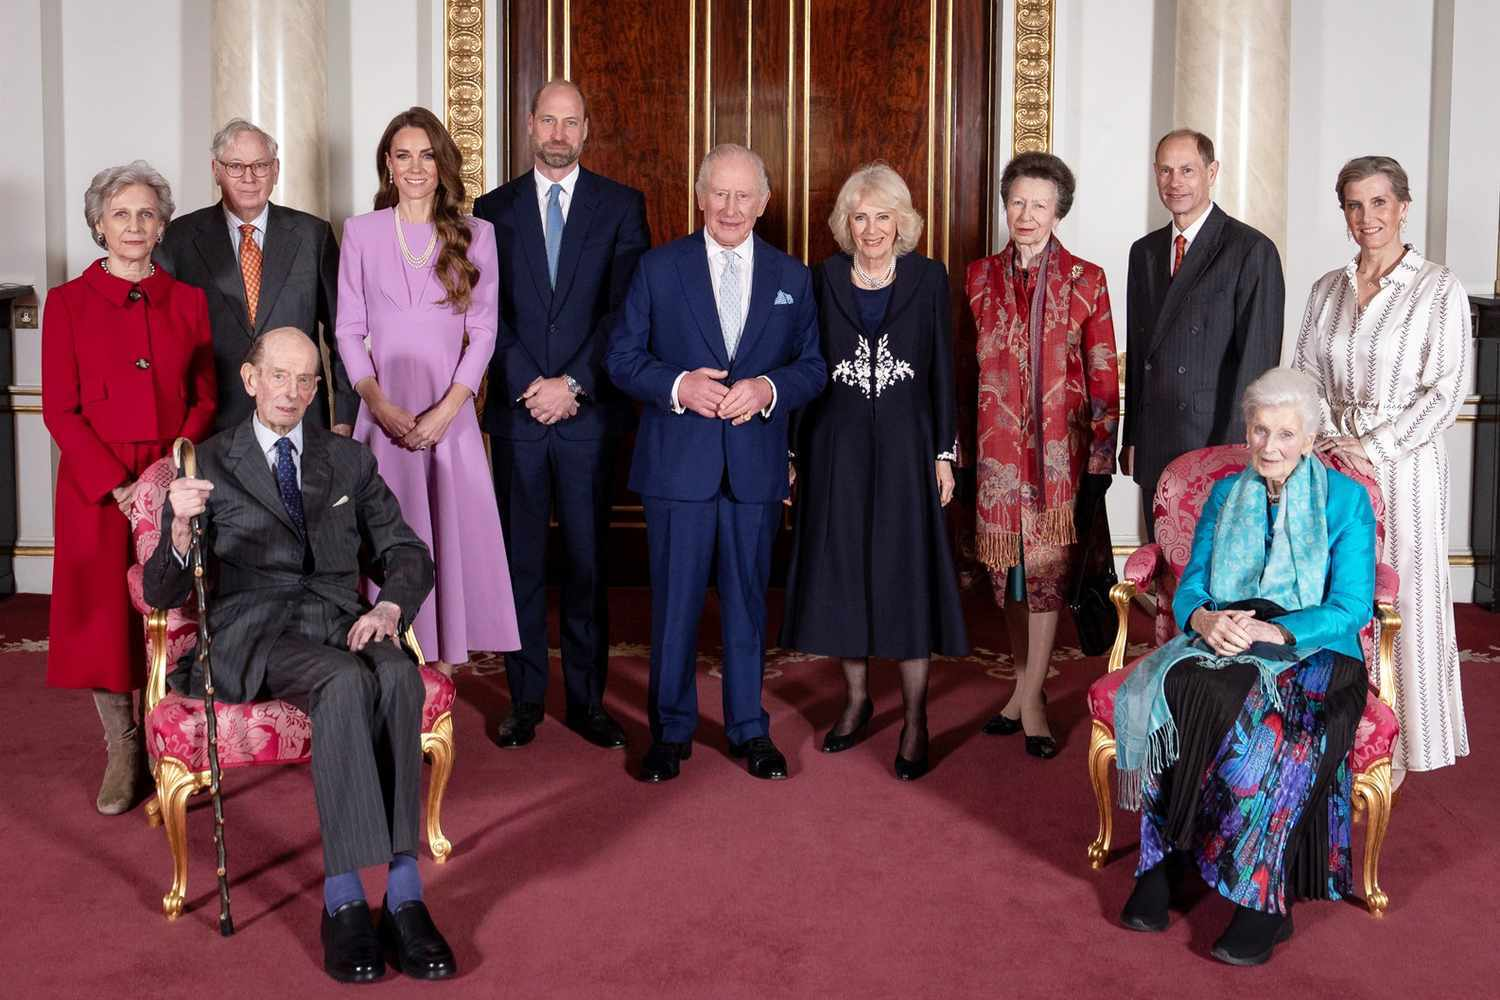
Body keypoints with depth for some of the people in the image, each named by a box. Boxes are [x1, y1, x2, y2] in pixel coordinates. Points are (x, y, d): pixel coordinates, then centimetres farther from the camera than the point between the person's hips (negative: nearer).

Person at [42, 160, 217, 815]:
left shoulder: (188, 301, 8)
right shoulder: (68, 303, 3)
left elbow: (205, 400, 7)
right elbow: (60, 410, -2)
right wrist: (115, 485, -12)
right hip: (95, 488, -1)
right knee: (104, 618, 3)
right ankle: (124, 755, 17)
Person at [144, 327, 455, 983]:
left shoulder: (350, 461, 19)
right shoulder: (210, 464, 9)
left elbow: (407, 553, 15)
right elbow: (162, 594, 1)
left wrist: (389, 607, -9)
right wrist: (181, 531, -22)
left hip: (344, 623, 3)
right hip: (255, 634, -3)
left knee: (399, 676, -33)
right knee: (345, 682, -36)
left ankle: (403, 896, -33)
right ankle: (345, 903, -34)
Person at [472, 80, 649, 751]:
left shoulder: (621, 206, 5)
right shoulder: (494, 209, 9)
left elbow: (625, 310, -3)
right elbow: (487, 313, 2)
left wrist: (572, 384, -11)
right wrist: (530, 386, -9)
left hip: (590, 413, -1)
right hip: (516, 412, 1)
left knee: (588, 563, 4)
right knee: (520, 562, 5)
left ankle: (587, 700, 14)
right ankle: (525, 700, 15)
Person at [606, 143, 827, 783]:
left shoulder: (792, 278, 8)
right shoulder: (658, 268, 3)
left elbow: (814, 366, 7)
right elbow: (622, 357, 1)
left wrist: (769, 389, -13)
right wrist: (677, 386, -16)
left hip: (756, 464, 2)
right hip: (678, 462, -1)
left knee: (747, 599, 11)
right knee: (674, 601, 5)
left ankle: (749, 729, 24)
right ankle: (670, 730, 19)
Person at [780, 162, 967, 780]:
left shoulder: (928, 278, 1)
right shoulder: (823, 279, 3)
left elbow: (943, 372, 2)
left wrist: (944, 453, -1)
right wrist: (798, 454, 2)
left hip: (905, 446, -1)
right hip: (837, 448, 2)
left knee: (908, 574, 0)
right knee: (841, 572, 7)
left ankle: (915, 719, 10)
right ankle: (857, 699, 25)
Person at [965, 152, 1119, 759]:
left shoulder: (1086, 281, 0)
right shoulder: (980, 278, 8)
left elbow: (1104, 377, 0)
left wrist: (1101, 456, -5)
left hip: (1058, 447, -3)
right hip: (997, 446, 3)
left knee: (1047, 567, -3)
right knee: (1009, 569, 8)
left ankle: (1030, 697, 5)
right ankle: (1025, 686, 20)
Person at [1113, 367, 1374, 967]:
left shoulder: (1345, 499, 4)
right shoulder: (1224, 495, 16)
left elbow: (1351, 609, -6)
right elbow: (1189, 589, 10)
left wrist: (1273, 631, -21)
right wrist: (1206, 619, -15)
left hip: (1312, 651, -3)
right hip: (1222, 644, 3)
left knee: (1271, 722, -36)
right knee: (1175, 690, -31)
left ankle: (1263, 896, -26)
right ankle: (1164, 860, -24)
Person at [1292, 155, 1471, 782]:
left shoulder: (1439, 289, -5)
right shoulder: (1328, 289, 9)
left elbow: (1443, 393, -9)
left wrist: (1372, 449, -14)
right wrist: (1331, 441, -6)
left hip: (1402, 464, -4)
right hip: (1334, 461, 4)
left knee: (1399, 599, 1)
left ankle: (1394, 749, 13)